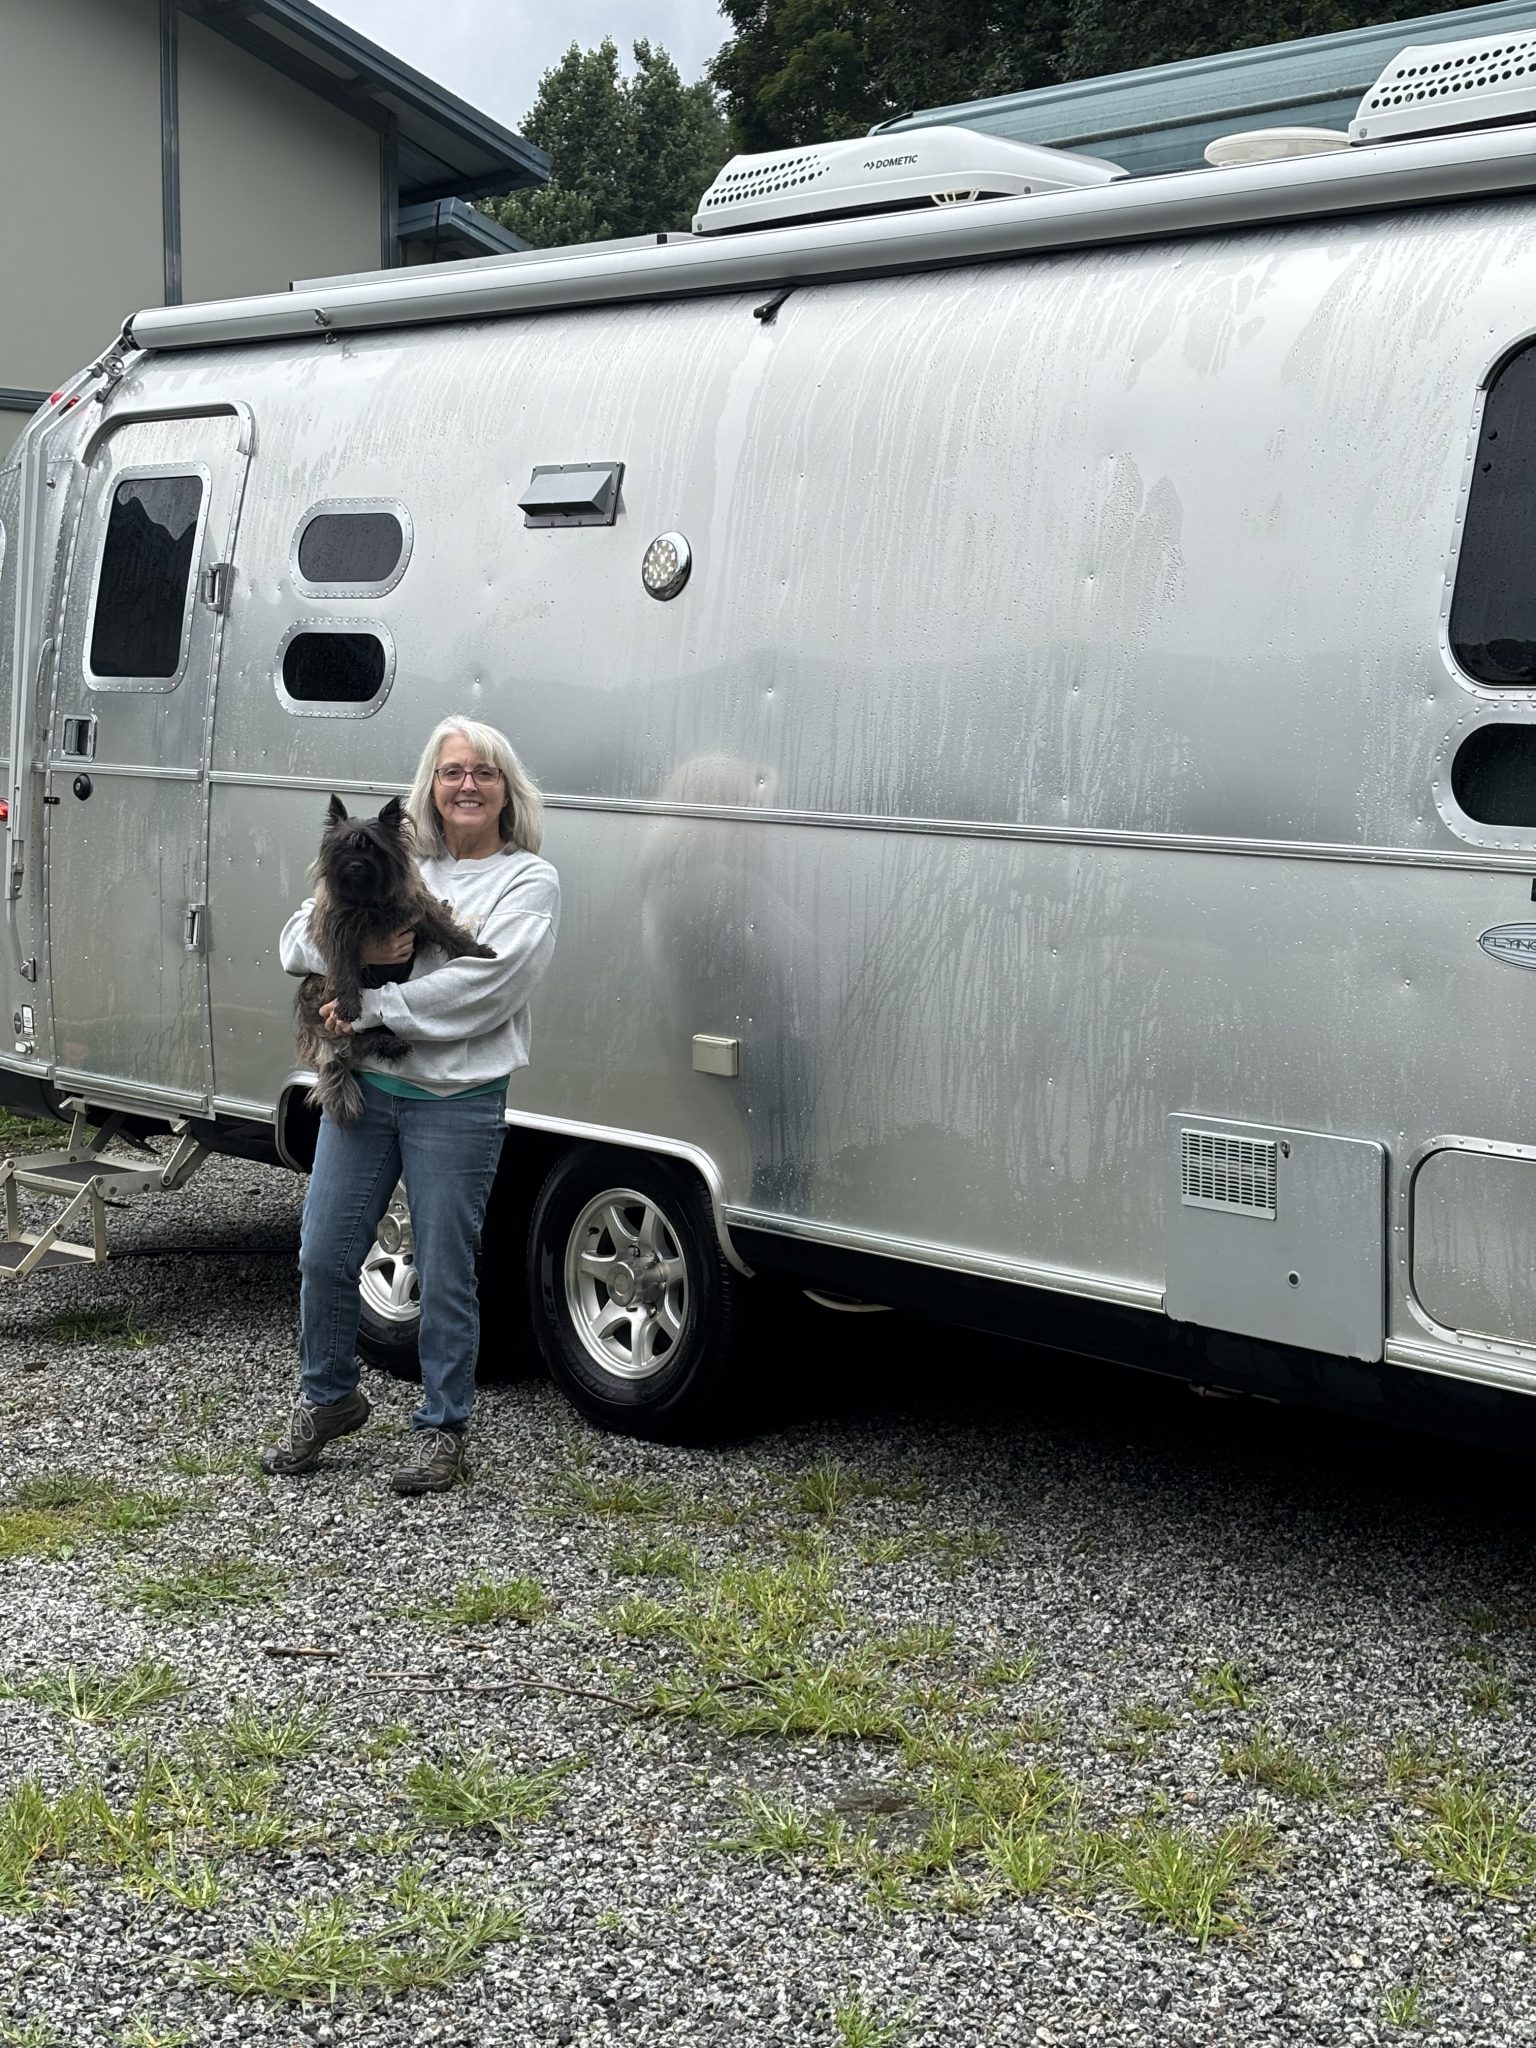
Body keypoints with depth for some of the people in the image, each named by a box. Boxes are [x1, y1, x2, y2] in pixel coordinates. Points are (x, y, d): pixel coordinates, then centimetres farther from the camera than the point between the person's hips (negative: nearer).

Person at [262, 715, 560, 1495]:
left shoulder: (528, 881, -3)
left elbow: (479, 990, -16)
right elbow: (297, 939, 7)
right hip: (362, 1088, 4)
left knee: (444, 1275, 2)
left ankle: (442, 1429, 18)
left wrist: (367, 1007, -15)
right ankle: (327, 1399, 30)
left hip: (456, 1102, -4)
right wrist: (358, 951, -13)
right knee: (323, 1254, 8)